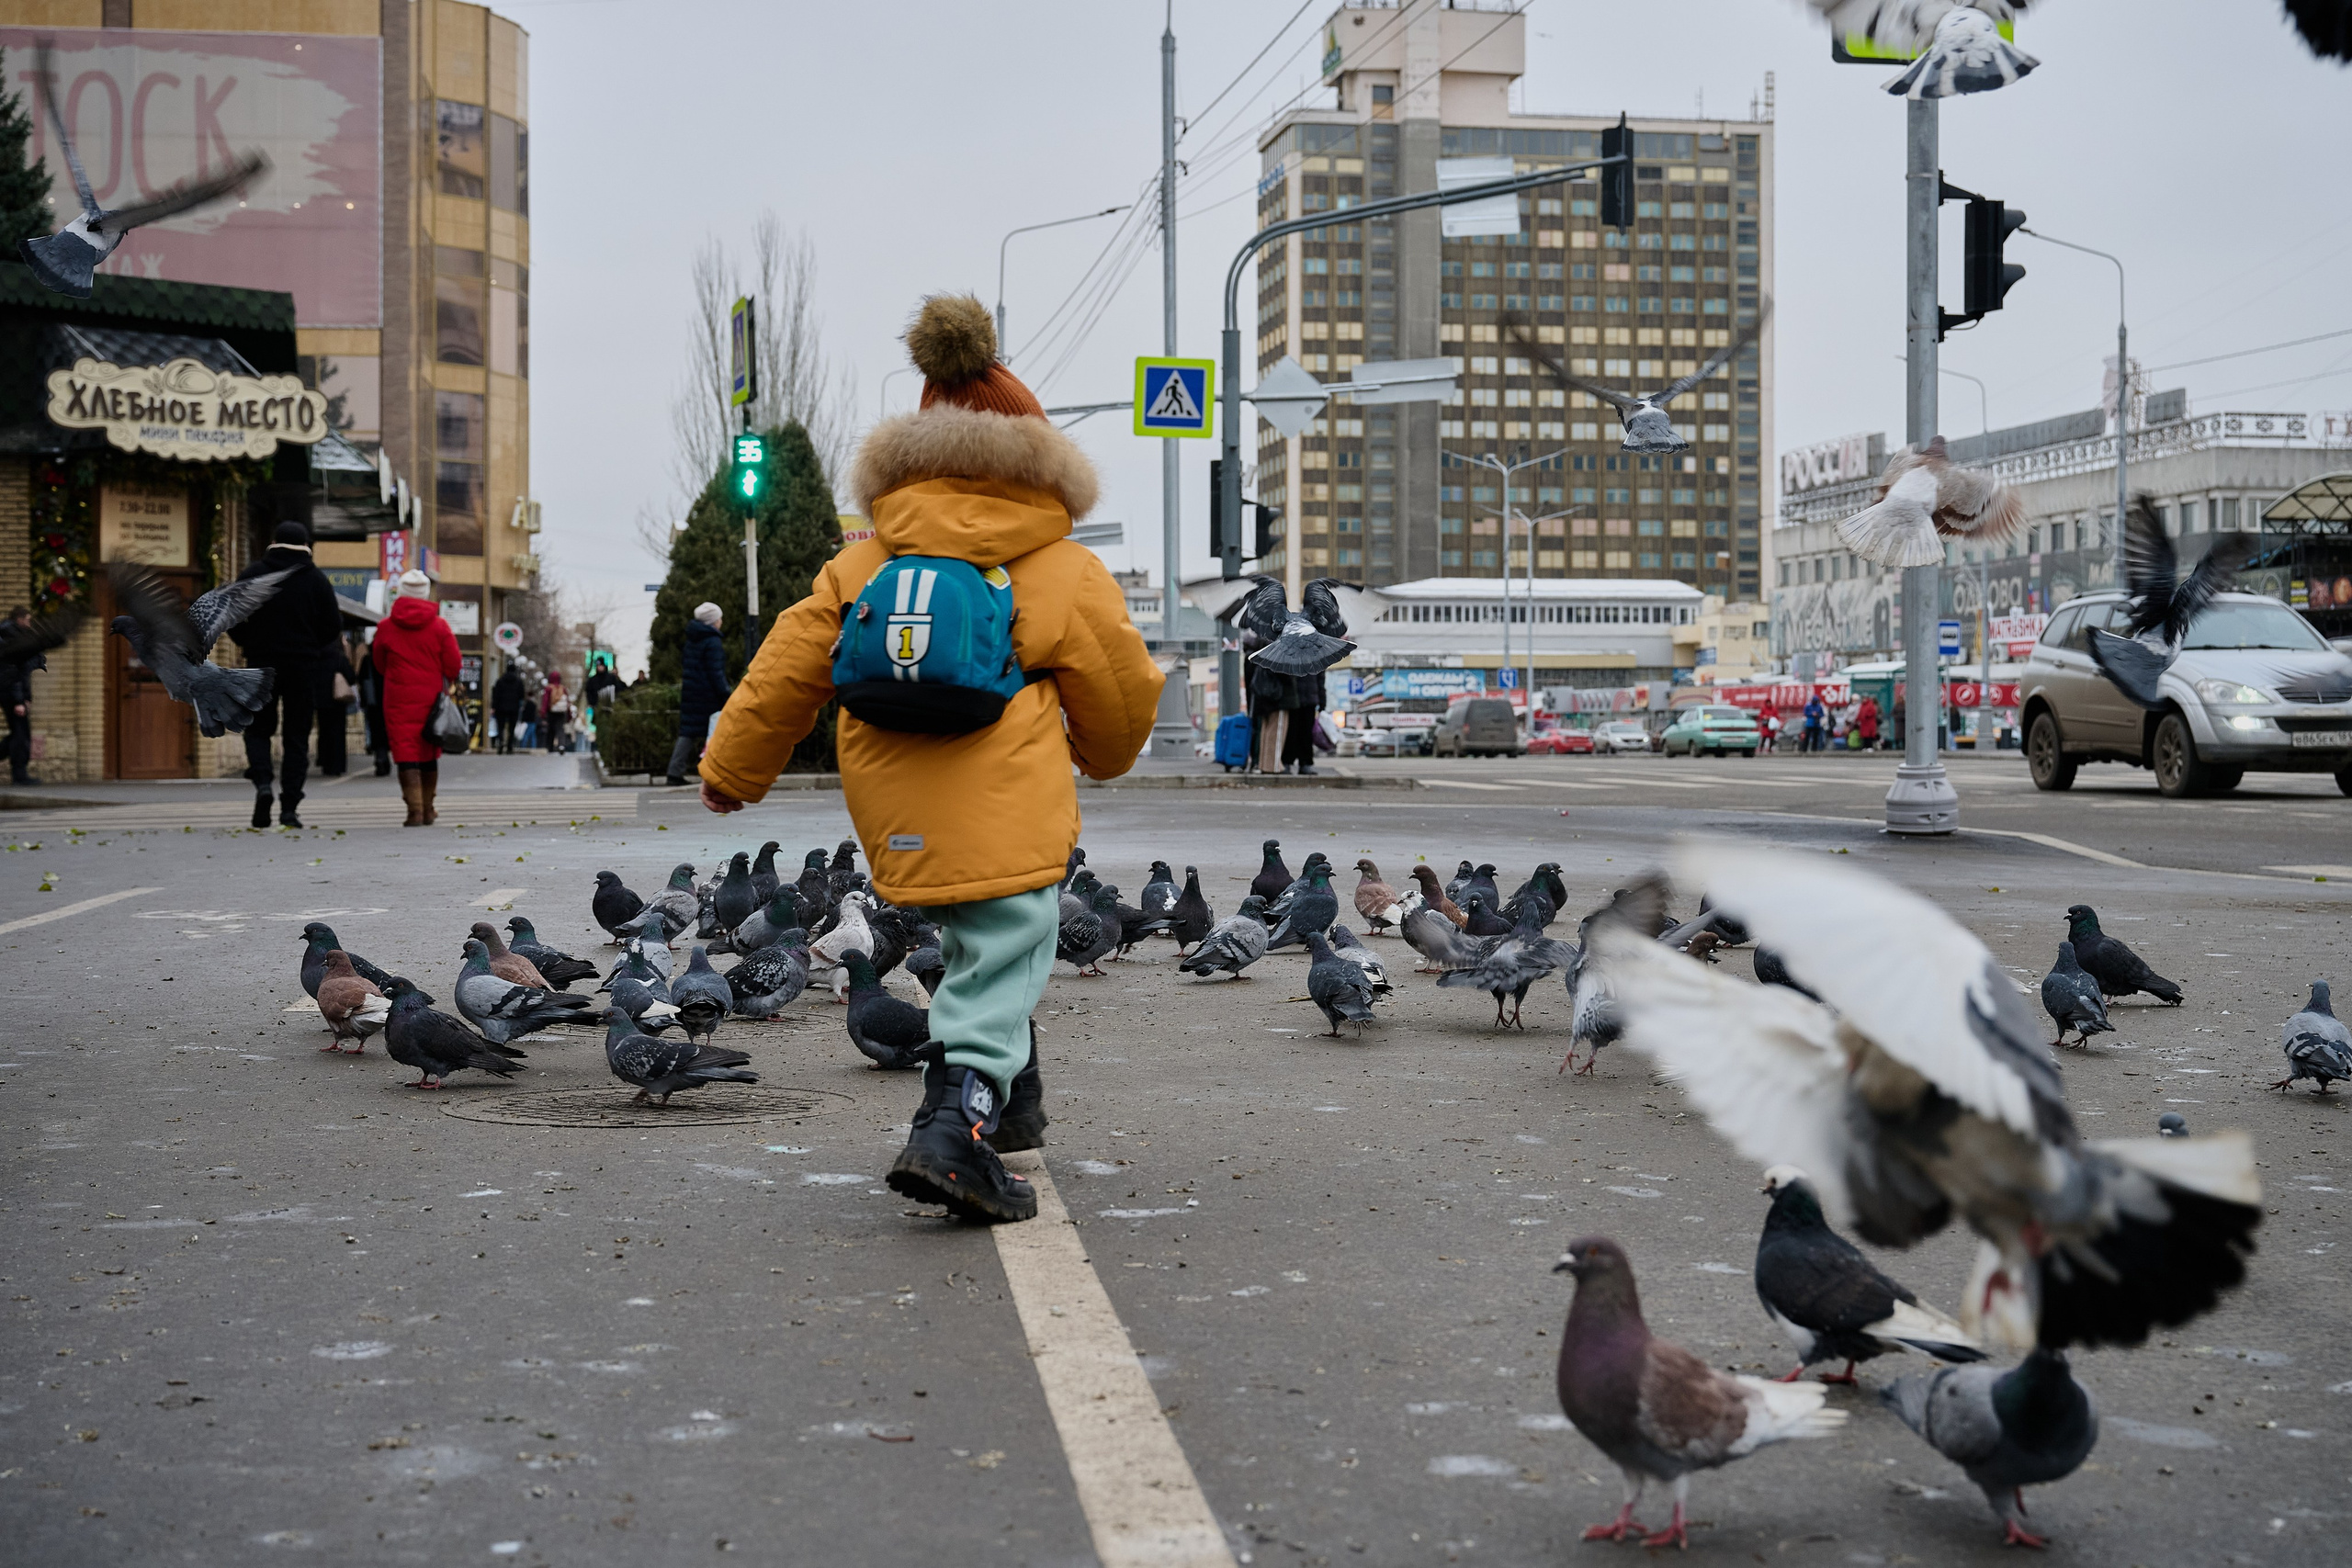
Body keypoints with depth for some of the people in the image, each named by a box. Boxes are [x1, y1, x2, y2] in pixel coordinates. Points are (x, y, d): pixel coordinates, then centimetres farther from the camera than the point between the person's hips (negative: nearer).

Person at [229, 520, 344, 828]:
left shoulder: (250, 576, 0)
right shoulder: (317, 580, -2)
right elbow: (333, 626, -3)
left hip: (262, 665, 0)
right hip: (304, 668, 0)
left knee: (257, 729, 14)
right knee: (296, 736, 5)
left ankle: (262, 782, -13)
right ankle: (289, 808, 0)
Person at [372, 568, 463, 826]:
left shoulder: (385, 627, -2)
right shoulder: (439, 626, -4)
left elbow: (380, 667, 10)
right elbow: (453, 666, -2)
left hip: (399, 699, -1)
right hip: (431, 698, 1)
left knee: (406, 754, -3)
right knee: (429, 754, 13)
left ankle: (415, 812, -16)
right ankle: (427, 810, 22)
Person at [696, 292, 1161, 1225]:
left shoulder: (864, 566, 10)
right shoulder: (1066, 574, 1)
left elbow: (787, 669, 13)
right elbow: (1120, 695, 9)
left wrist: (732, 769, 24)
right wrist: (1103, 757, 32)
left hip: (896, 819, 5)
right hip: (1007, 815, -5)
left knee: (980, 946, 24)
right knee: (1003, 963, -1)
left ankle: (1007, 1097, 33)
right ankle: (957, 1126, -18)